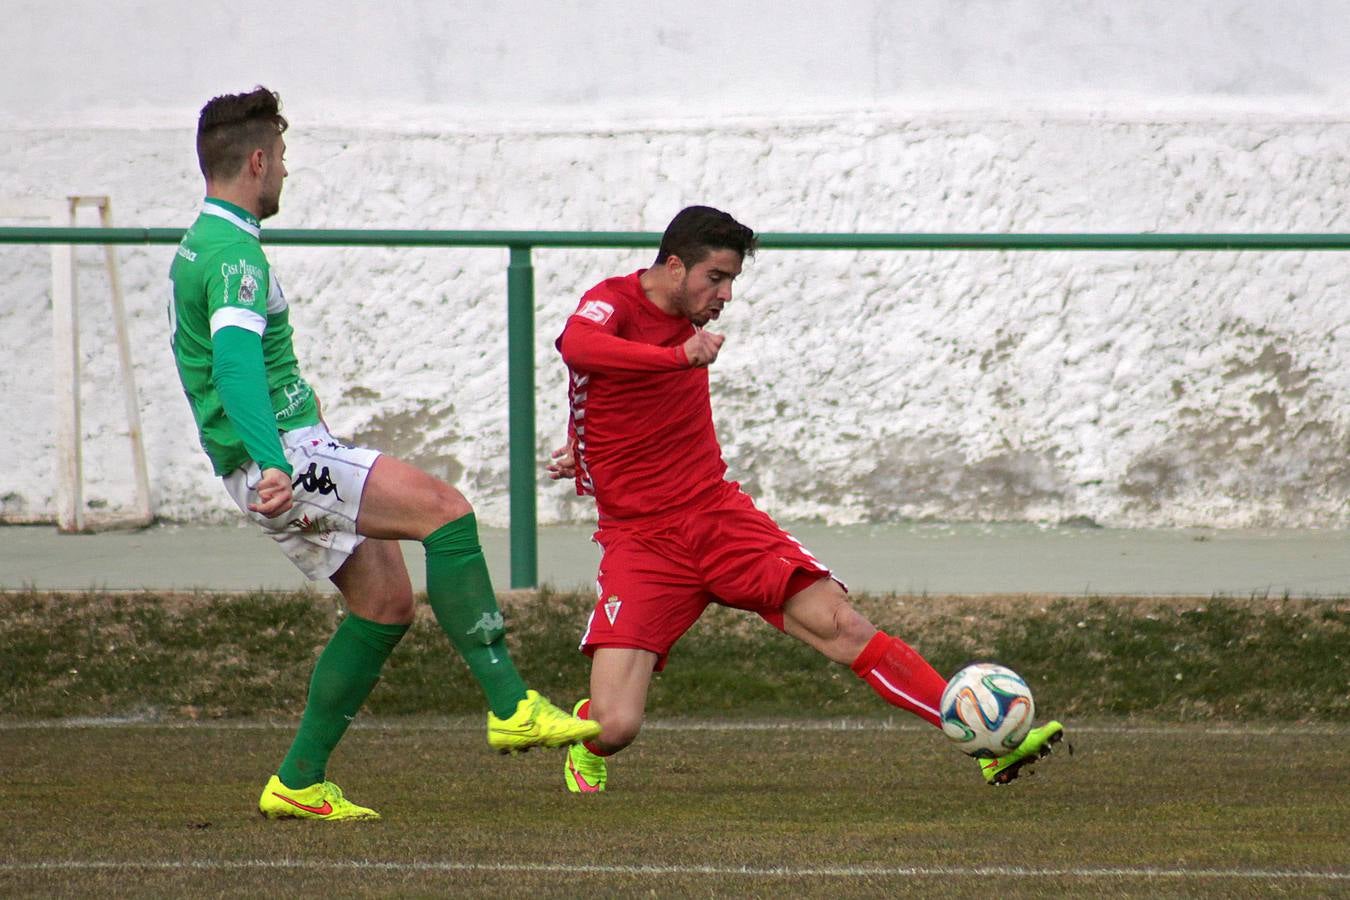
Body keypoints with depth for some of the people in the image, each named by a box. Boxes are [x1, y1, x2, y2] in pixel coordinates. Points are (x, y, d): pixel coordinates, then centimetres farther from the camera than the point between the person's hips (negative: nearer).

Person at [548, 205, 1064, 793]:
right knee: (614, 727, -15)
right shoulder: (611, 302, -10)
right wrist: (682, 355, -48)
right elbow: (577, 347, -36)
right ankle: (587, 750, 23)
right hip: (641, 541, -5)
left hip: (720, 514, 5)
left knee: (842, 627, -14)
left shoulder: (690, 318, 10)